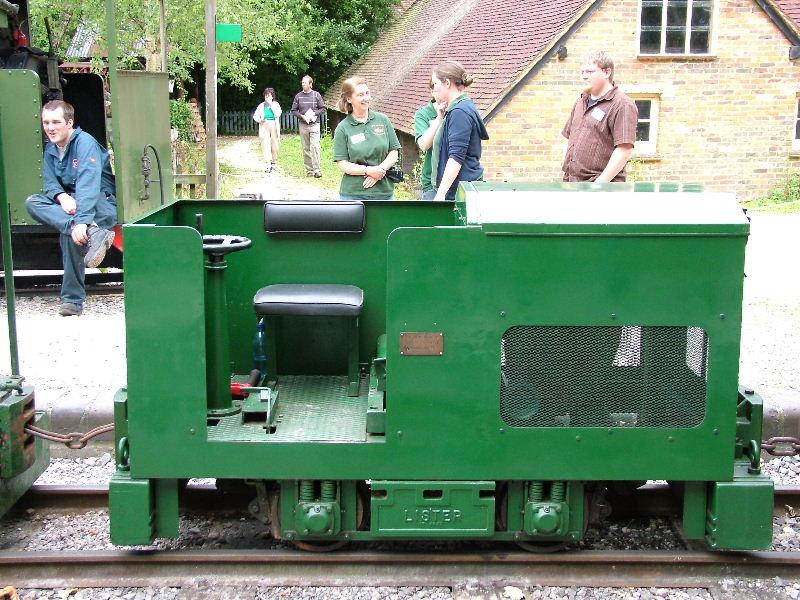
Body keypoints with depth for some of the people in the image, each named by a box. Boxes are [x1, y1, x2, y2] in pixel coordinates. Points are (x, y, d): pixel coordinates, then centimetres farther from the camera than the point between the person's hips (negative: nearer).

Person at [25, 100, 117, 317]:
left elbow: (89, 186, -31)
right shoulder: (51, 148, 11)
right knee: (32, 202, -22)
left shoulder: (85, 143, -16)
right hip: (70, 202, 7)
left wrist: (81, 221, -45)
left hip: (101, 204, -7)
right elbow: (50, 183, 4)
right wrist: (62, 196, -24)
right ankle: (93, 233, -44)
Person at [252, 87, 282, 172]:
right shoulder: (261, 105, 10)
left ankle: (273, 163, 14)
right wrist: (260, 120, -11)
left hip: (274, 126, 0)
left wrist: (271, 105, -9)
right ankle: (268, 164, -17)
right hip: (264, 126, 0)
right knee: (265, 144, -11)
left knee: (275, 145, 1)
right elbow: (255, 115, 10)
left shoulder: (276, 104, 8)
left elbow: (278, 114, -8)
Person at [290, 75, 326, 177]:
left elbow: (322, 109, 5)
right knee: (306, 148, 5)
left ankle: (316, 169, -14)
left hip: (314, 124, -2)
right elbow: (294, 110, 8)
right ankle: (309, 170, 10)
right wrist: (302, 116, -8)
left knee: (315, 146, -15)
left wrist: (313, 114, -10)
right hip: (303, 125, 2)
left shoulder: (316, 95, 3)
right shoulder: (298, 96, 6)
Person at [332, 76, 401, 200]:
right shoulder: (343, 128, -1)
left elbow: (393, 152, 5)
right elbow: (342, 164, -5)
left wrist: (380, 170, -12)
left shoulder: (382, 120, 5)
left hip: (384, 191, 2)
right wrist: (368, 170, -18)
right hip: (353, 193, -2)